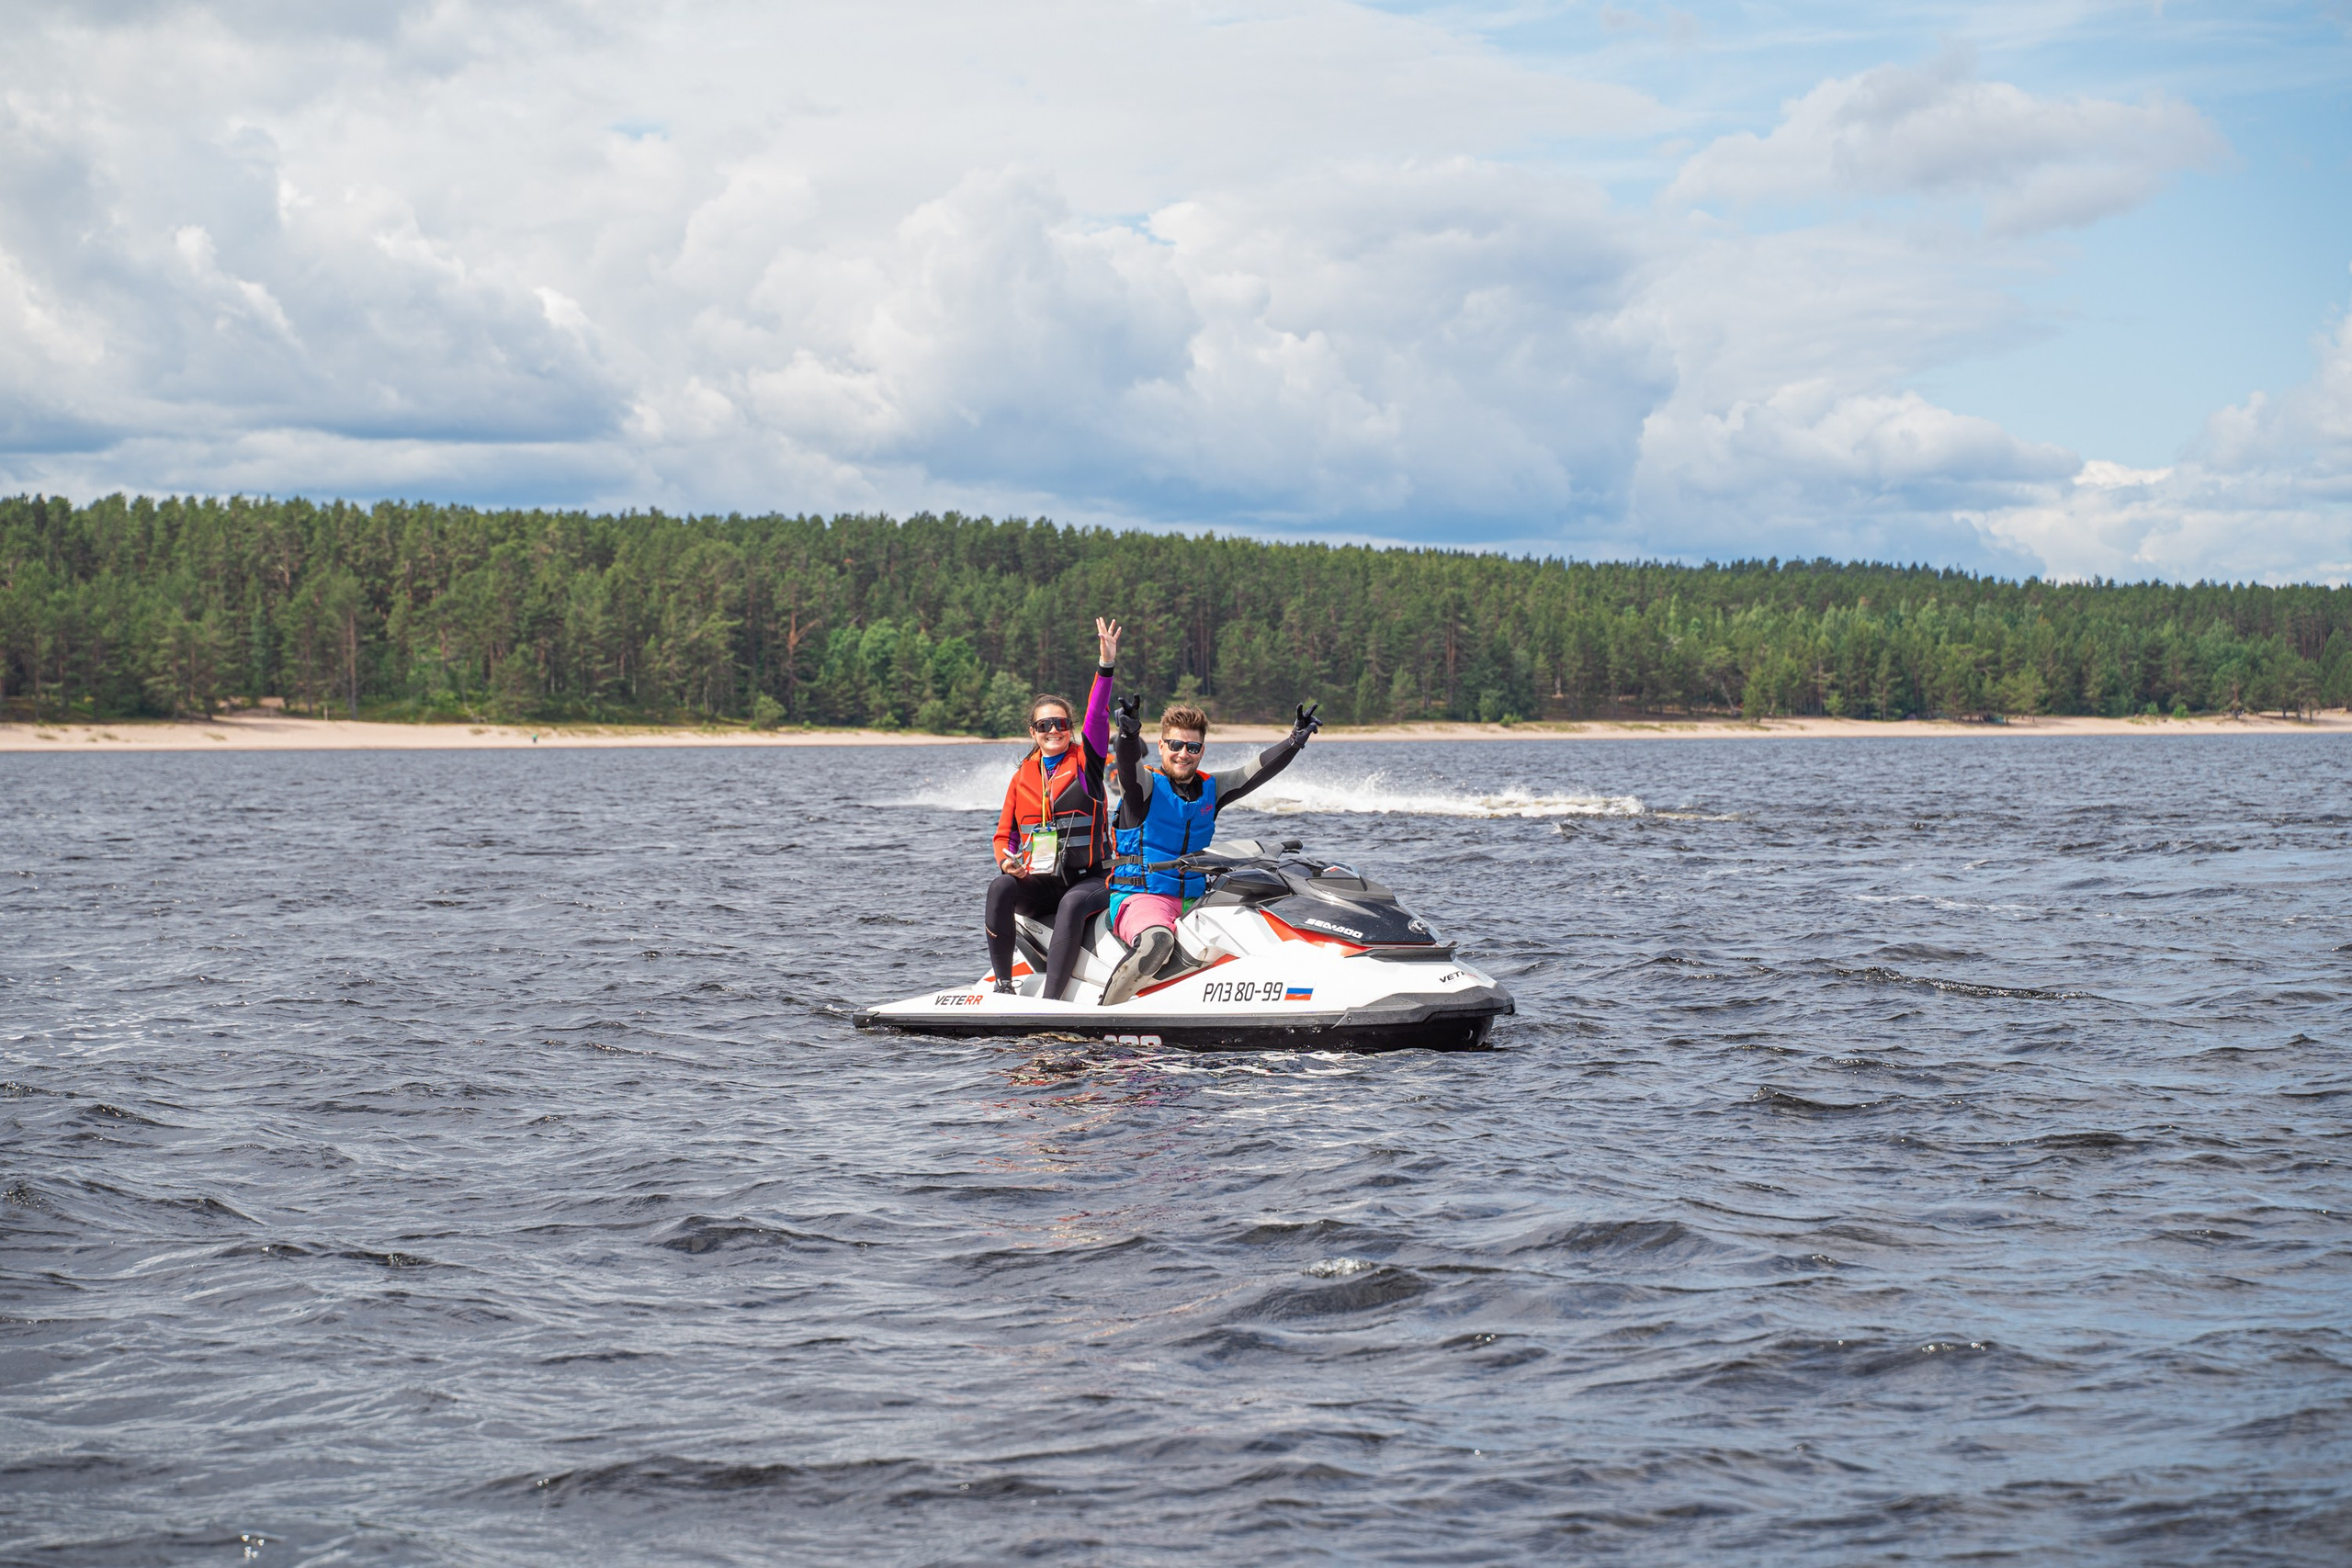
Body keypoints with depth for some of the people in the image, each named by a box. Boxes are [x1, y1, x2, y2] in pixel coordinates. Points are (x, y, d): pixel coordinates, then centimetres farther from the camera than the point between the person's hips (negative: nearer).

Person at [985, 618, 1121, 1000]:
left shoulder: (1085, 761, 5)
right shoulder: (1022, 777, 13)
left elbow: (1097, 715, -10)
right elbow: (1004, 834, 18)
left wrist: (1106, 667, -24)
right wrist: (1006, 860, -6)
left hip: (1089, 879, -3)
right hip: (1037, 882, 3)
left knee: (1073, 904, -36)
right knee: (1000, 889, -28)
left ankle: (1051, 1000, -41)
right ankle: (1003, 983, -26)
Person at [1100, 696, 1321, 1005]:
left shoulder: (1211, 790, 12)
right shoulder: (1145, 785, -3)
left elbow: (1260, 768, 4)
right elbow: (1128, 761, -24)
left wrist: (1296, 739, -12)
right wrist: (1129, 733, -47)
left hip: (1195, 901, 6)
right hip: (1142, 898, -6)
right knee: (1157, 939, -38)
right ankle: (1105, 1014, -24)